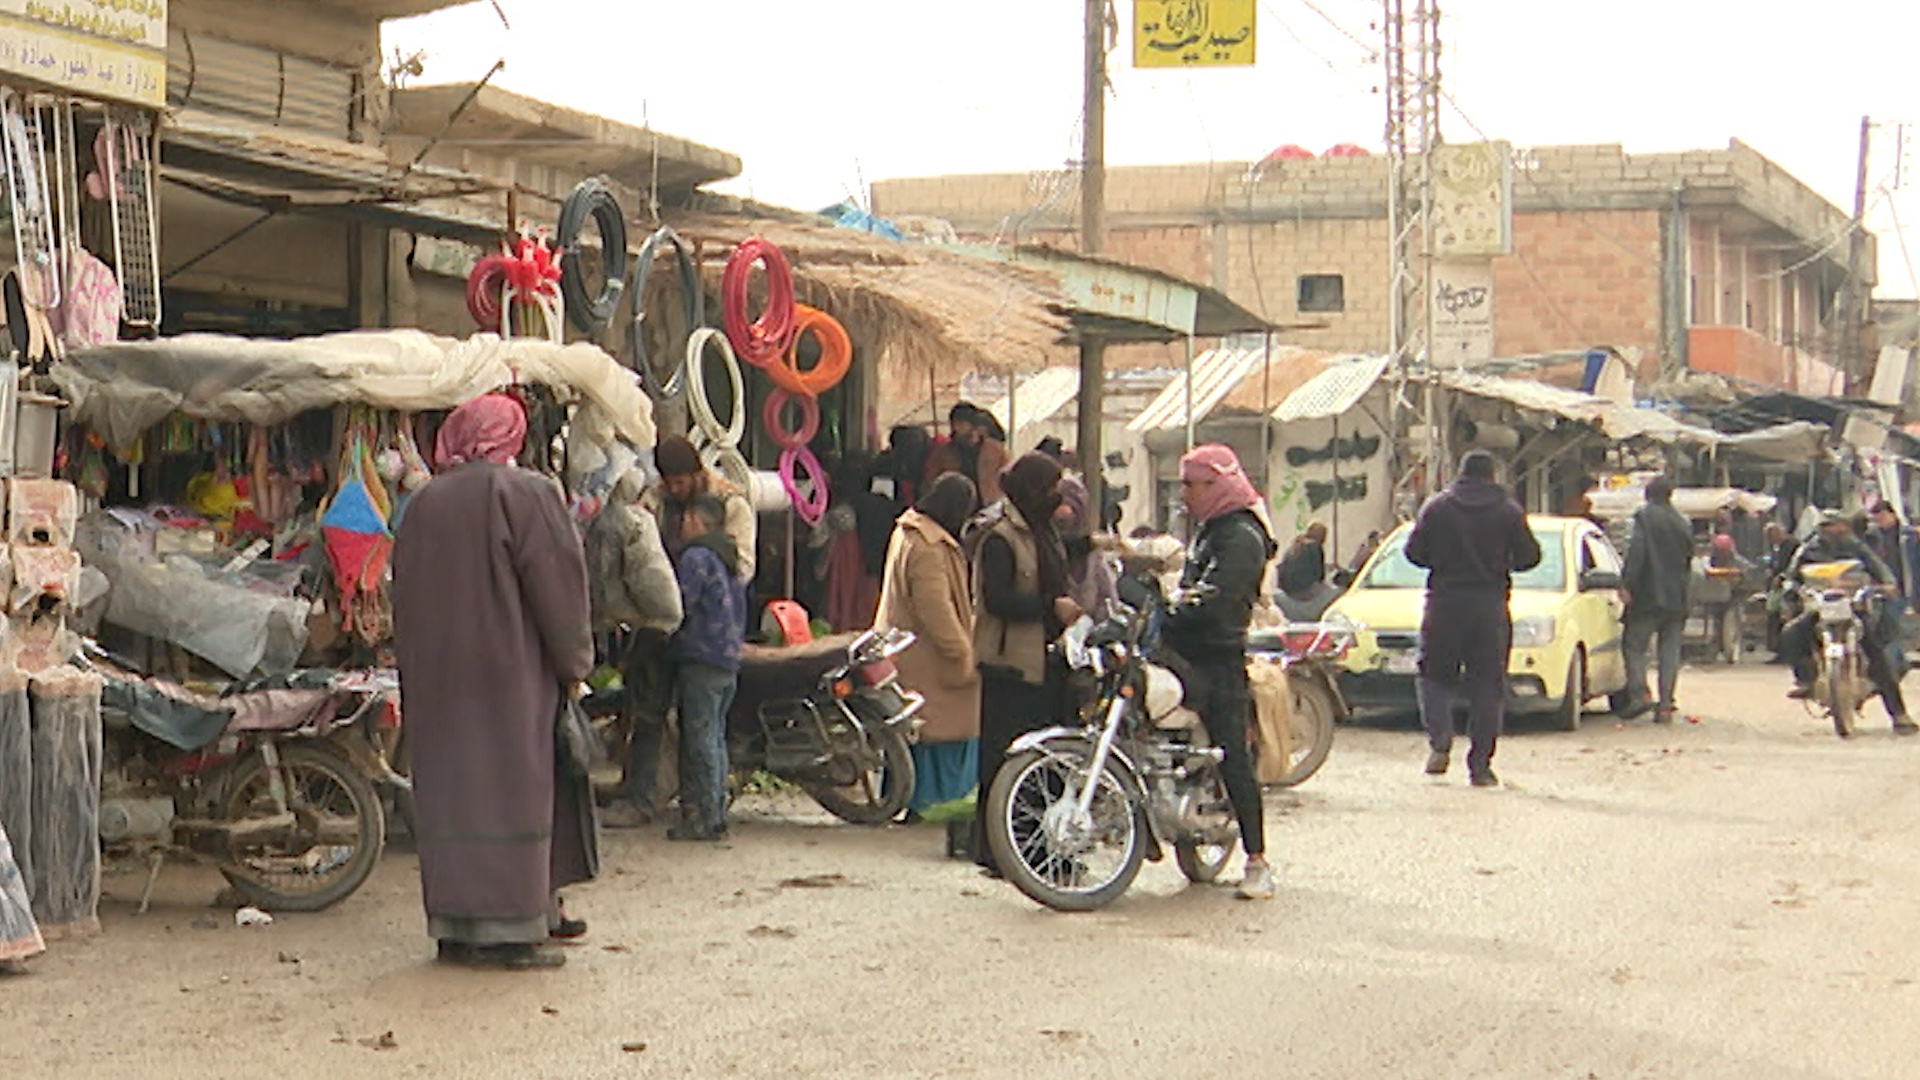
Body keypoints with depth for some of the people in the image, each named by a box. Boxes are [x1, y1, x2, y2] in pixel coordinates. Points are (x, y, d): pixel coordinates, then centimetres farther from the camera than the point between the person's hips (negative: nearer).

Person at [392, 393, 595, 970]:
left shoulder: (422, 505, 10)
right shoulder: (528, 495, -7)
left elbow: (405, 598, 14)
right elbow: (558, 587, -9)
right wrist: (573, 663, 1)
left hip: (435, 681, 6)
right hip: (509, 672, -6)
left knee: (449, 788, 9)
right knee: (509, 789, -2)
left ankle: (454, 924, 10)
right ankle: (511, 926, -3)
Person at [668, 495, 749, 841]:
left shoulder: (695, 557, -10)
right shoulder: (730, 560, 19)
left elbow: (680, 604, -13)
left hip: (701, 659, -9)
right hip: (730, 660, 9)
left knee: (700, 738, -7)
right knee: (716, 737, 12)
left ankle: (704, 818, -8)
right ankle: (717, 814, 14)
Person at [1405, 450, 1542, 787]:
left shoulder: (1436, 507, 1)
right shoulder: (1509, 511, 1)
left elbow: (1414, 552, 2)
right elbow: (1529, 556, 1)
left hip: (1444, 603, 0)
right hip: (1491, 607, 0)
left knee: (1434, 675, 11)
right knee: (1488, 686, 5)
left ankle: (1440, 742, -10)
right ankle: (1480, 765, 3)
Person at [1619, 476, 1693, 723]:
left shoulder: (1644, 517, -5)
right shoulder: (1682, 524, 14)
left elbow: (1636, 552, -15)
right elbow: (1689, 558, 19)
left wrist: (1627, 585, -15)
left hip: (1648, 595, -5)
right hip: (1676, 599, 5)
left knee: (1635, 646, 1)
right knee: (1670, 652, 6)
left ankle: (1639, 694, -14)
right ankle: (1665, 706, 2)